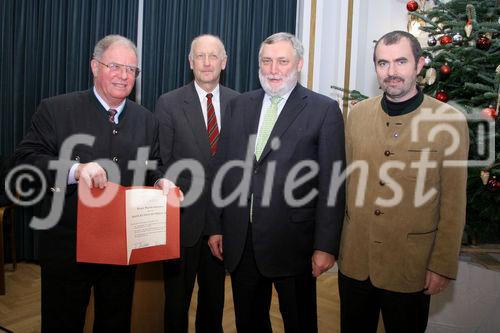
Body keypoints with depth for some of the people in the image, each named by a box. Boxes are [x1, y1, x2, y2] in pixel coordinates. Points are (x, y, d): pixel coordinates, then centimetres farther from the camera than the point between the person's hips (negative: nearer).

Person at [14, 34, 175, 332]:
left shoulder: (147, 120, 7)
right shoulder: (56, 110, -5)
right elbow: (26, 158, -11)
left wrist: (160, 181, -11)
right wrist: (74, 170, -28)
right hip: (67, 246, -3)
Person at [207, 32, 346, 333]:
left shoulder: (325, 110, -6)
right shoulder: (239, 106, 8)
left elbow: (331, 182, -8)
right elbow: (222, 169, 8)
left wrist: (326, 246, -10)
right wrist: (216, 226, 7)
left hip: (293, 243, -3)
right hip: (239, 242, 4)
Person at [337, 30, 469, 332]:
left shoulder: (450, 121, -10)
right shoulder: (357, 114, 0)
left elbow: (453, 203, -7)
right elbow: (346, 181, 5)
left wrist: (443, 266, -6)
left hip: (411, 266, -3)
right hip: (354, 260, 3)